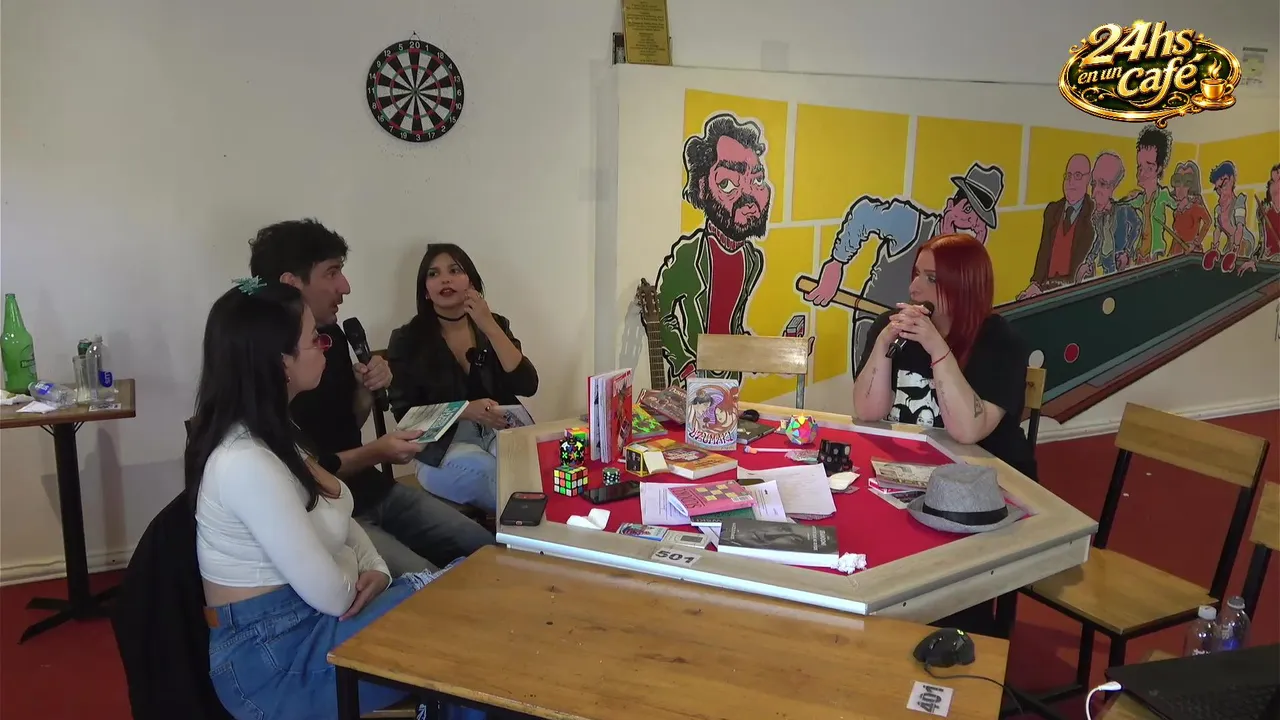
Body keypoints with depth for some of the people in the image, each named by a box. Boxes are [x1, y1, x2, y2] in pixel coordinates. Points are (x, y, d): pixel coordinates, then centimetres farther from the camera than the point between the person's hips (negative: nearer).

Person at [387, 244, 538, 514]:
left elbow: (527, 386, -4)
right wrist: (466, 410, -20)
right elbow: (405, 413, -4)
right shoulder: (407, 339, 0)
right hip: (444, 446, -2)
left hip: (504, 433, 2)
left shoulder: (495, 324, 9)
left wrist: (489, 327, -10)